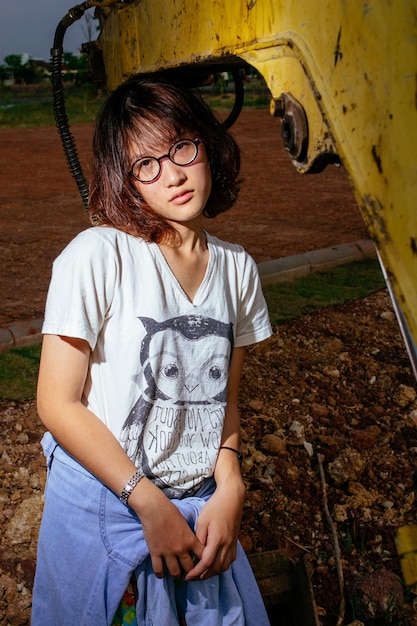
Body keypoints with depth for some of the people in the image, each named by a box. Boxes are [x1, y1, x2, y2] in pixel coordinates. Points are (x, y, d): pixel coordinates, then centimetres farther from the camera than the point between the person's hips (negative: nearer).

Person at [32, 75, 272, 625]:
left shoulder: (237, 268, -1)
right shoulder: (97, 256, -18)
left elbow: (224, 397, 6)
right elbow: (58, 405, -16)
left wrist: (229, 491, -7)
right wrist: (150, 504, -15)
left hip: (201, 508, 4)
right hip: (101, 508, -4)